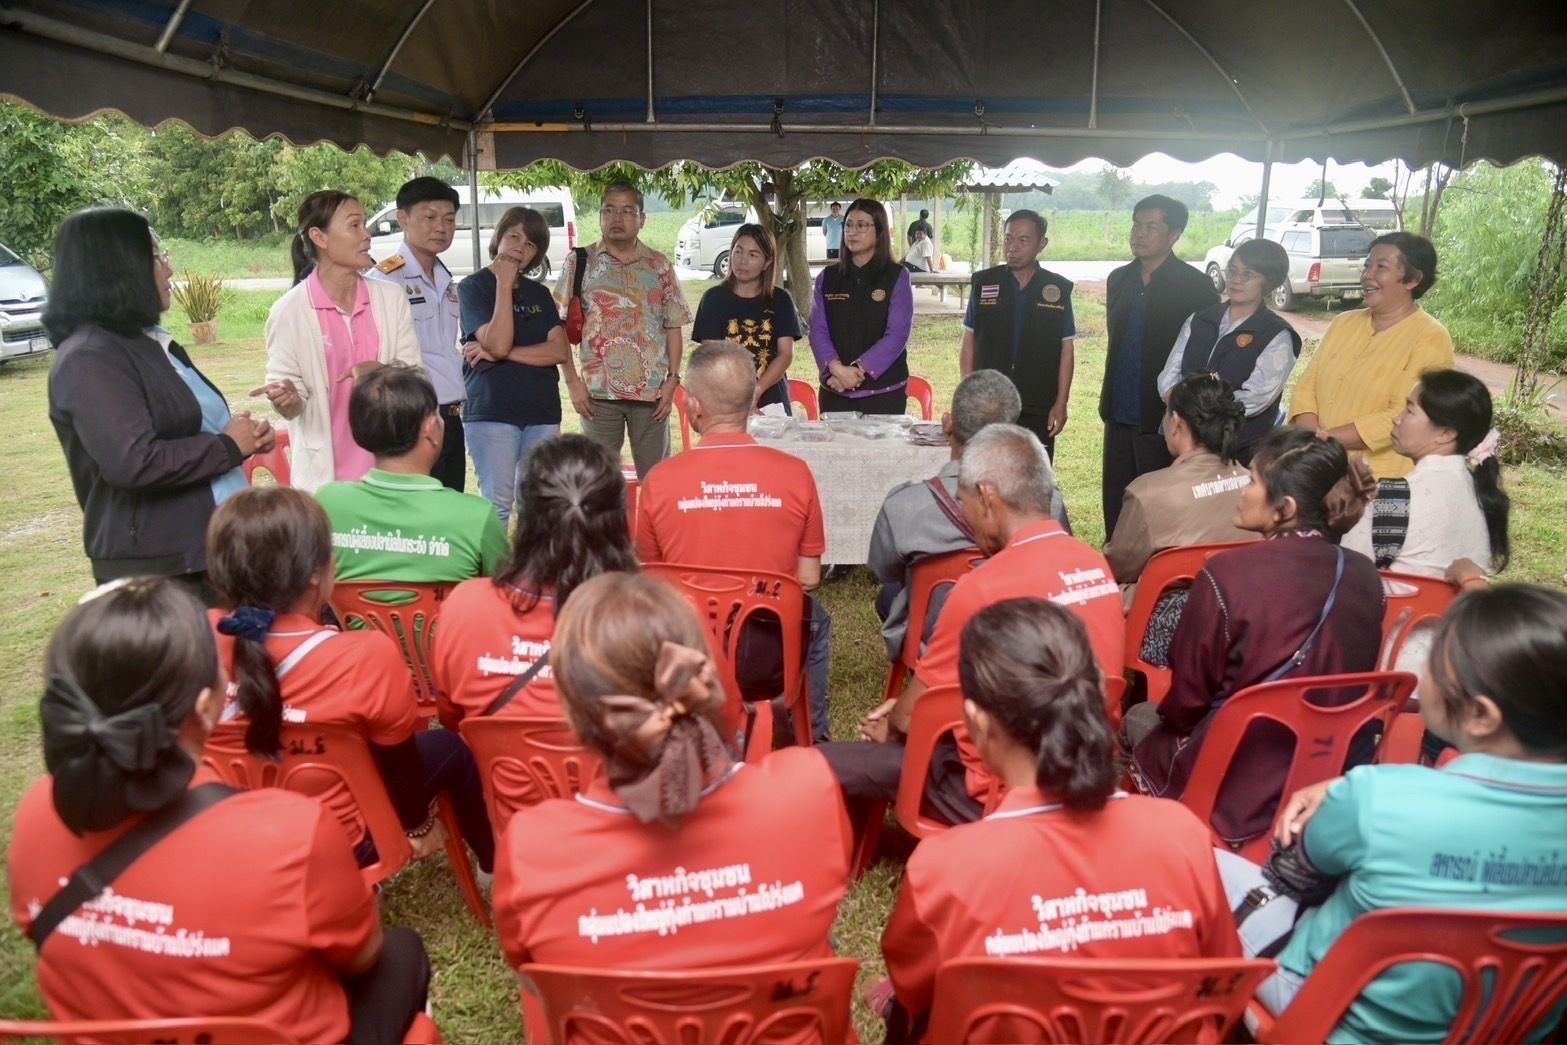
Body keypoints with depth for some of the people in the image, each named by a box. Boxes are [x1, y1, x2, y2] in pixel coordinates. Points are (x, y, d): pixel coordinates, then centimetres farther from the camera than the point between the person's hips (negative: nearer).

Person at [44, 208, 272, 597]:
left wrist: (244, 436, 4)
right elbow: (135, 462, -27)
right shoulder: (89, 359, -15)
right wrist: (229, 446, -15)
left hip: (213, 548, 9)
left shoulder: (149, 342, 15)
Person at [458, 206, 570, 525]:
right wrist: (504, 284, -11)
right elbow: (497, 343, -15)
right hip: (492, 412, -4)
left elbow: (561, 351, 0)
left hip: (542, 412, 4)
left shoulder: (539, 294, 15)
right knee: (497, 505, -3)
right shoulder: (473, 287, 1)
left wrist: (501, 354, -10)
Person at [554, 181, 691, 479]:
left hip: (652, 391, 1)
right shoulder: (580, 261, 3)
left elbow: (673, 326, 8)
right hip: (598, 391, -1)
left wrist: (672, 379, -1)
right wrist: (572, 381, -5)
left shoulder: (659, 265, 8)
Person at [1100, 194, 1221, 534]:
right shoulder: (1119, 280, 11)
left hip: (1162, 419, -6)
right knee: (1115, 509, 10)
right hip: (1119, 417, 6)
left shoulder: (1195, 286, -8)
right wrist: (1109, 400, 15)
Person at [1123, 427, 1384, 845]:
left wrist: (1168, 715, 10)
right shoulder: (1365, 578, -8)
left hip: (1235, 792, -5)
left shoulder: (1227, 575, -25)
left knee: (1139, 717, 24)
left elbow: (1186, 701, -12)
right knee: (1162, 716, 28)